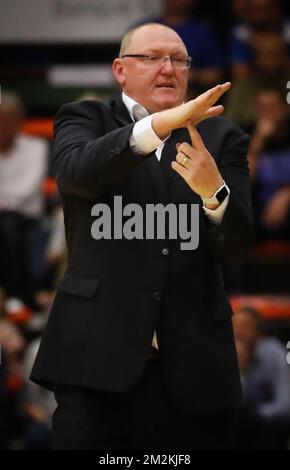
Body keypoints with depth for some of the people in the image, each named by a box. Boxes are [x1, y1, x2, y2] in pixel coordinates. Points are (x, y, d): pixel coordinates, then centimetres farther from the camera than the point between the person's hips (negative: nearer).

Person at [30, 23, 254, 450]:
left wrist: (213, 191, -18)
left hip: (191, 365, 2)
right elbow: (74, 170, -15)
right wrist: (161, 123, -28)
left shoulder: (220, 138, 11)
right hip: (97, 356, -2)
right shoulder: (85, 120, 9)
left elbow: (237, 248, 3)